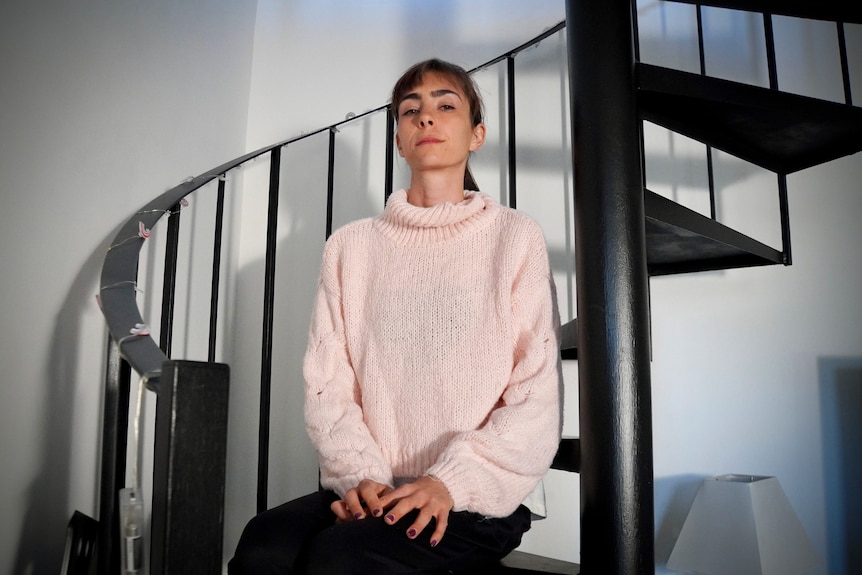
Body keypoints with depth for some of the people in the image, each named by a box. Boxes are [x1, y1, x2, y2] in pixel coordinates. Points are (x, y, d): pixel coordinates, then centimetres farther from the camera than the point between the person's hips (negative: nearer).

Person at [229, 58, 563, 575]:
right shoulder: (351, 246, 10)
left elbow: (538, 396, -4)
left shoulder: (514, 236, 3)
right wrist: (360, 475, -12)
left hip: (477, 497, -2)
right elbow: (329, 385, 4)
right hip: (372, 492, 3)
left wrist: (451, 482, -15)